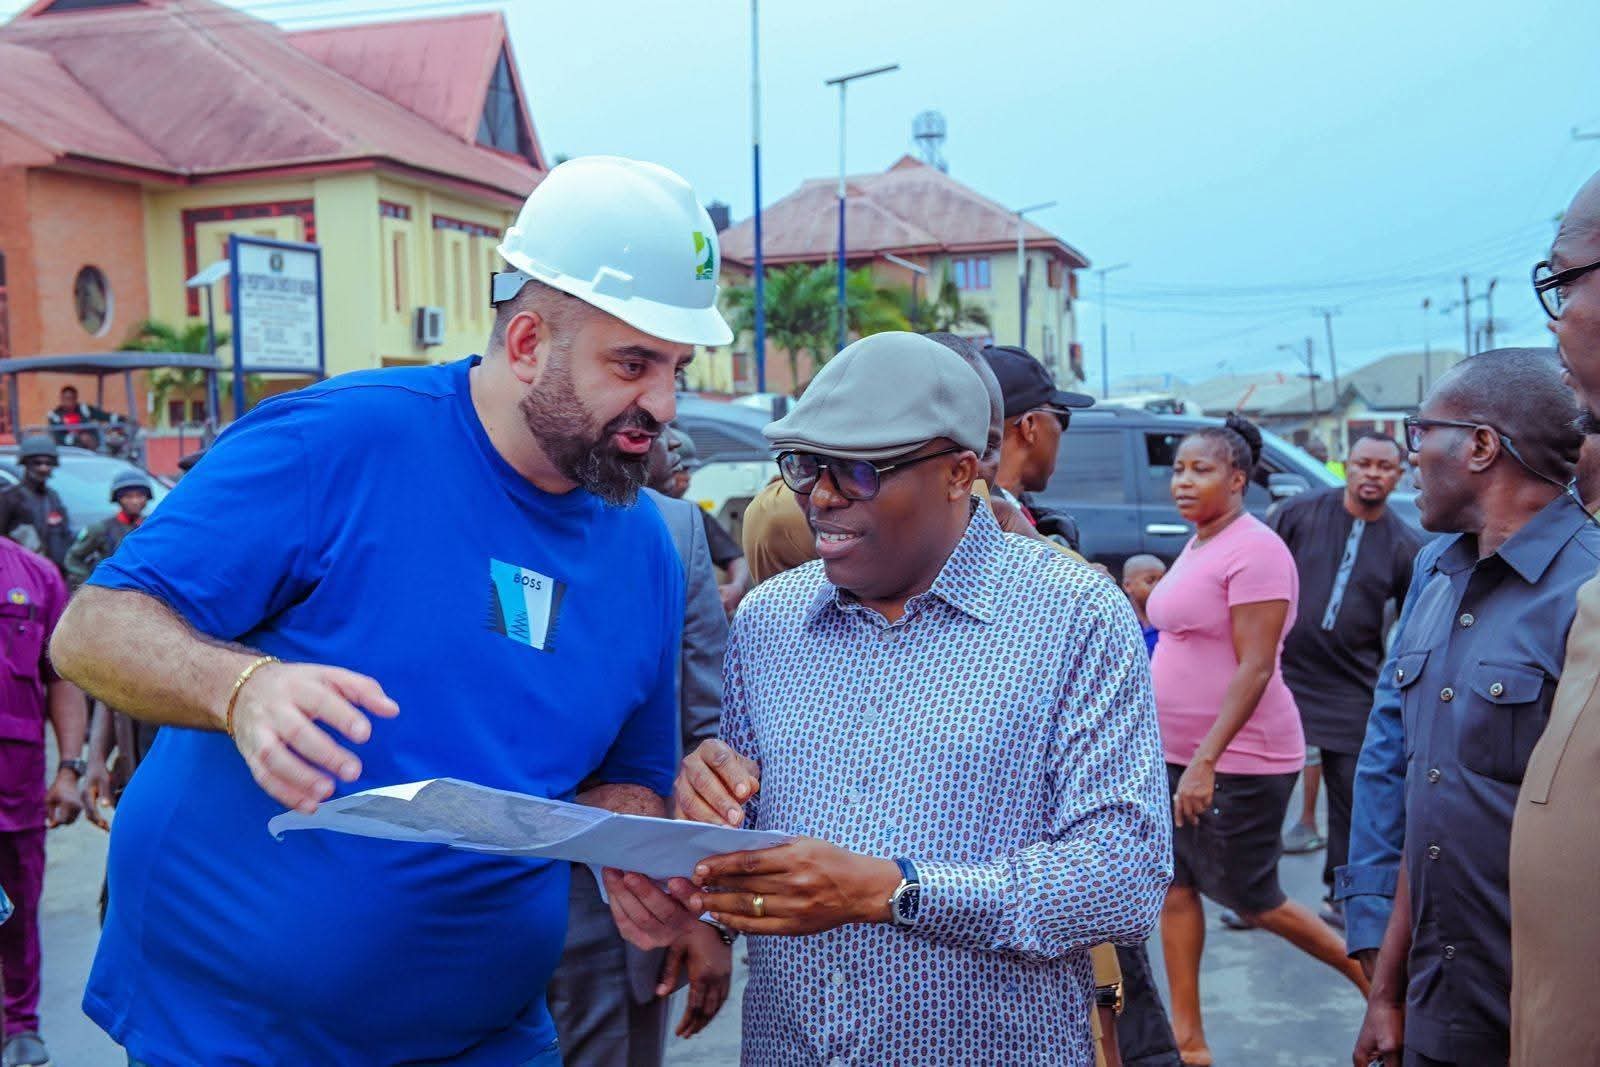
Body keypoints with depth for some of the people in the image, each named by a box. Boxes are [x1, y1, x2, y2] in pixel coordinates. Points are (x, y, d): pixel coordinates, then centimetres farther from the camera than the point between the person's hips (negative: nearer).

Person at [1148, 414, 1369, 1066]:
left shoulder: (1254, 550, -17)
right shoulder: (1196, 547, 11)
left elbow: (1255, 669, -22)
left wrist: (1206, 760, -26)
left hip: (1238, 760, -9)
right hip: (1178, 752, 9)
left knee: (1248, 898, 4)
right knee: (1176, 885, 9)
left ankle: (1376, 981, 26)